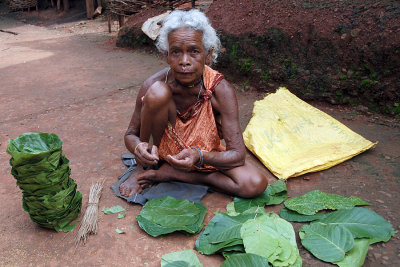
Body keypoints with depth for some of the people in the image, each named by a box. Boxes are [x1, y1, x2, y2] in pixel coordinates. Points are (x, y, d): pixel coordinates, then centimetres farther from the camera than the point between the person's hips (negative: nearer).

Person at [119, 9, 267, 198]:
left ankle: (170, 174, -13)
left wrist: (199, 157, -43)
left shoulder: (220, 90, -25)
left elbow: (237, 154, -25)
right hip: (166, 149, -1)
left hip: (205, 155, 1)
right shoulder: (153, 84, -22)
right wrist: (138, 147, -35)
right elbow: (131, 134, -10)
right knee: (157, 92, -29)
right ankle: (143, 168, -7)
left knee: (255, 184, -26)